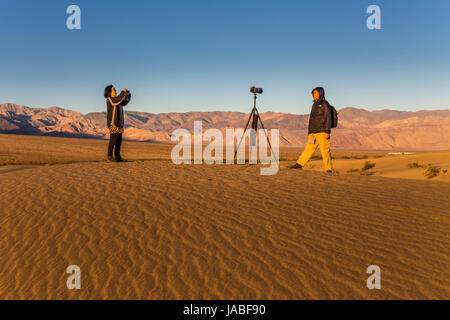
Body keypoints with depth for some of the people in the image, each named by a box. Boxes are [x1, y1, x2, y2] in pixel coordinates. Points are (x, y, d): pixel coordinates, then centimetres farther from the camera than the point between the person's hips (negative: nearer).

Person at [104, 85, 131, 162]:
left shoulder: (116, 100, 19)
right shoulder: (109, 99, -6)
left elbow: (125, 102, 27)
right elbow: (119, 99, -23)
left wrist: (127, 93, 15)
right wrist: (123, 92, -10)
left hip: (119, 124, 9)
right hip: (113, 123, -8)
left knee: (119, 141, 6)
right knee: (113, 140, -11)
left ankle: (117, 156, 10)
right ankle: (110, 156, -6)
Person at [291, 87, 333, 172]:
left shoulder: (325, 104, -3)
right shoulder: (314, 105, 19)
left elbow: (328, 118, -11)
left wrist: (327, 131, -19)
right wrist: (309, 132, 17)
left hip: (322, 132, -7)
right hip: (314, 132, 7)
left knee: (325, 151, -8)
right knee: (308, 148, 6)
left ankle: (329, 169, -5)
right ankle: (299, 164, 8)